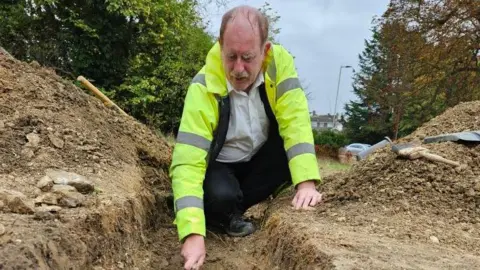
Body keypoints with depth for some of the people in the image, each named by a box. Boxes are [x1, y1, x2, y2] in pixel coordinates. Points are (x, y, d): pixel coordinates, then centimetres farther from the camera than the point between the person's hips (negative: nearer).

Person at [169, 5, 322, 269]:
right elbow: (187, 162, -36)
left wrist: (306, 182, -42)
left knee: (293, 151, -25)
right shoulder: (204, 89, -31)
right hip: (219, 165, -4)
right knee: (221, 196, -34)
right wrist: (193, 233, -45)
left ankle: (234, 208, -8)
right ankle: (220, 215, 4)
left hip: (259, 159, 4)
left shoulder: (279, 62, -22)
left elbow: (295, 121, -28)